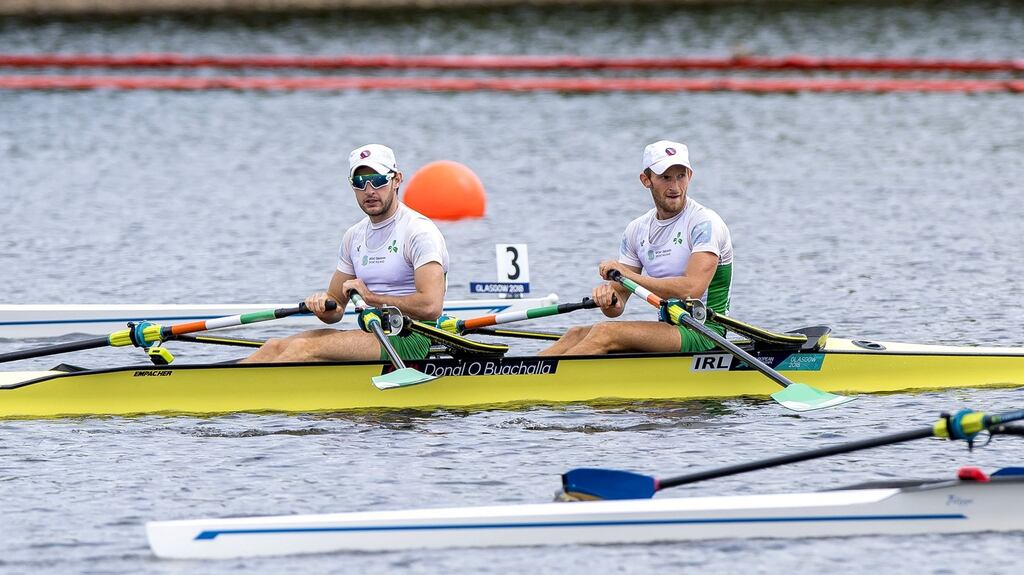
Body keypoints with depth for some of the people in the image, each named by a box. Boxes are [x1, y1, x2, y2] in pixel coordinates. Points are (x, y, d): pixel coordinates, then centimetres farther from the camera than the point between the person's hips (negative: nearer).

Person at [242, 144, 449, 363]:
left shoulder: (419, 231, -8)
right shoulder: (354, 236, 17)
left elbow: (430, 307, -21)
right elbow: (336, 307, 19)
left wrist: (372, 298, -13)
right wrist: (322, 304, -6)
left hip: (412, 341, -8)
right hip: (371, 336, 8)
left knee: (305, 348, -26)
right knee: (276, 347, -11)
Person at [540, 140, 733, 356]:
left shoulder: (704, 223, -9)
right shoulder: (637, 229, 12)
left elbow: (692, 288, -24)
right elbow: (617, 308, 9)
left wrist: (629, 274, -20)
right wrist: (609, 300, -17)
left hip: (704, 336, -7)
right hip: (668, 329, 7)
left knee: (605, 333, -25)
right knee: (577, 335, -11)